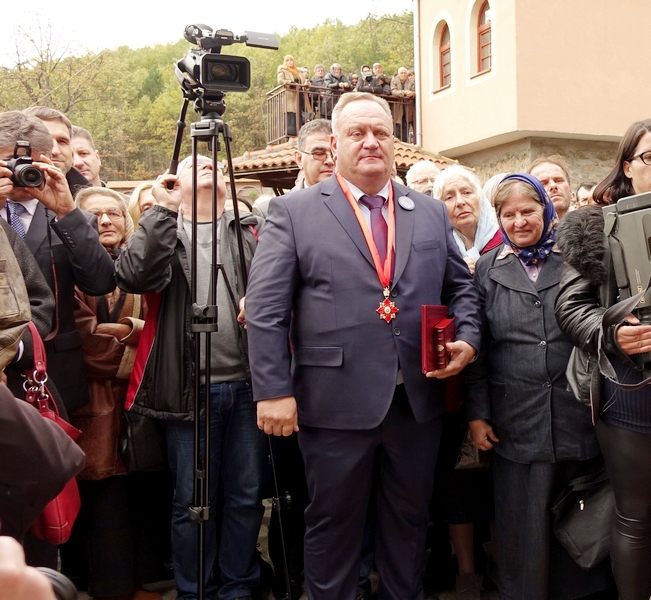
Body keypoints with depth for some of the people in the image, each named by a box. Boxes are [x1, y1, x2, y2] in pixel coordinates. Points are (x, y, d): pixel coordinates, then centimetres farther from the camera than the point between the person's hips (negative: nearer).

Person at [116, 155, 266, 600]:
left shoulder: (254, 230, 13)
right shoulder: (161, 231, 8)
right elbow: (134, 277, -12)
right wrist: (163, 210, -11)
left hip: (249, 383, 2)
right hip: (190, 388, -1)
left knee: (246, 496, 10)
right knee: (192, 500, 6)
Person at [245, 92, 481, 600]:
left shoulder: (432, 214, 10)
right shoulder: (294, 212, -1)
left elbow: (461, 288, 17)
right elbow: (265, 309, -6)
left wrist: (467, 339, -2)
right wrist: (273, 390, -12)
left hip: (419, 401, 4)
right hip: (336, 402, -3)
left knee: (409, 521, 18)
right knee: (333, 525, 12)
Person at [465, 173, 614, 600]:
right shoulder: (488, 269, 7)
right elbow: (478, 347, 5)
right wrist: (477, 413, 1)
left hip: (578, 415, 0)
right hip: (517, 421, 0)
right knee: (524, 525, 8)